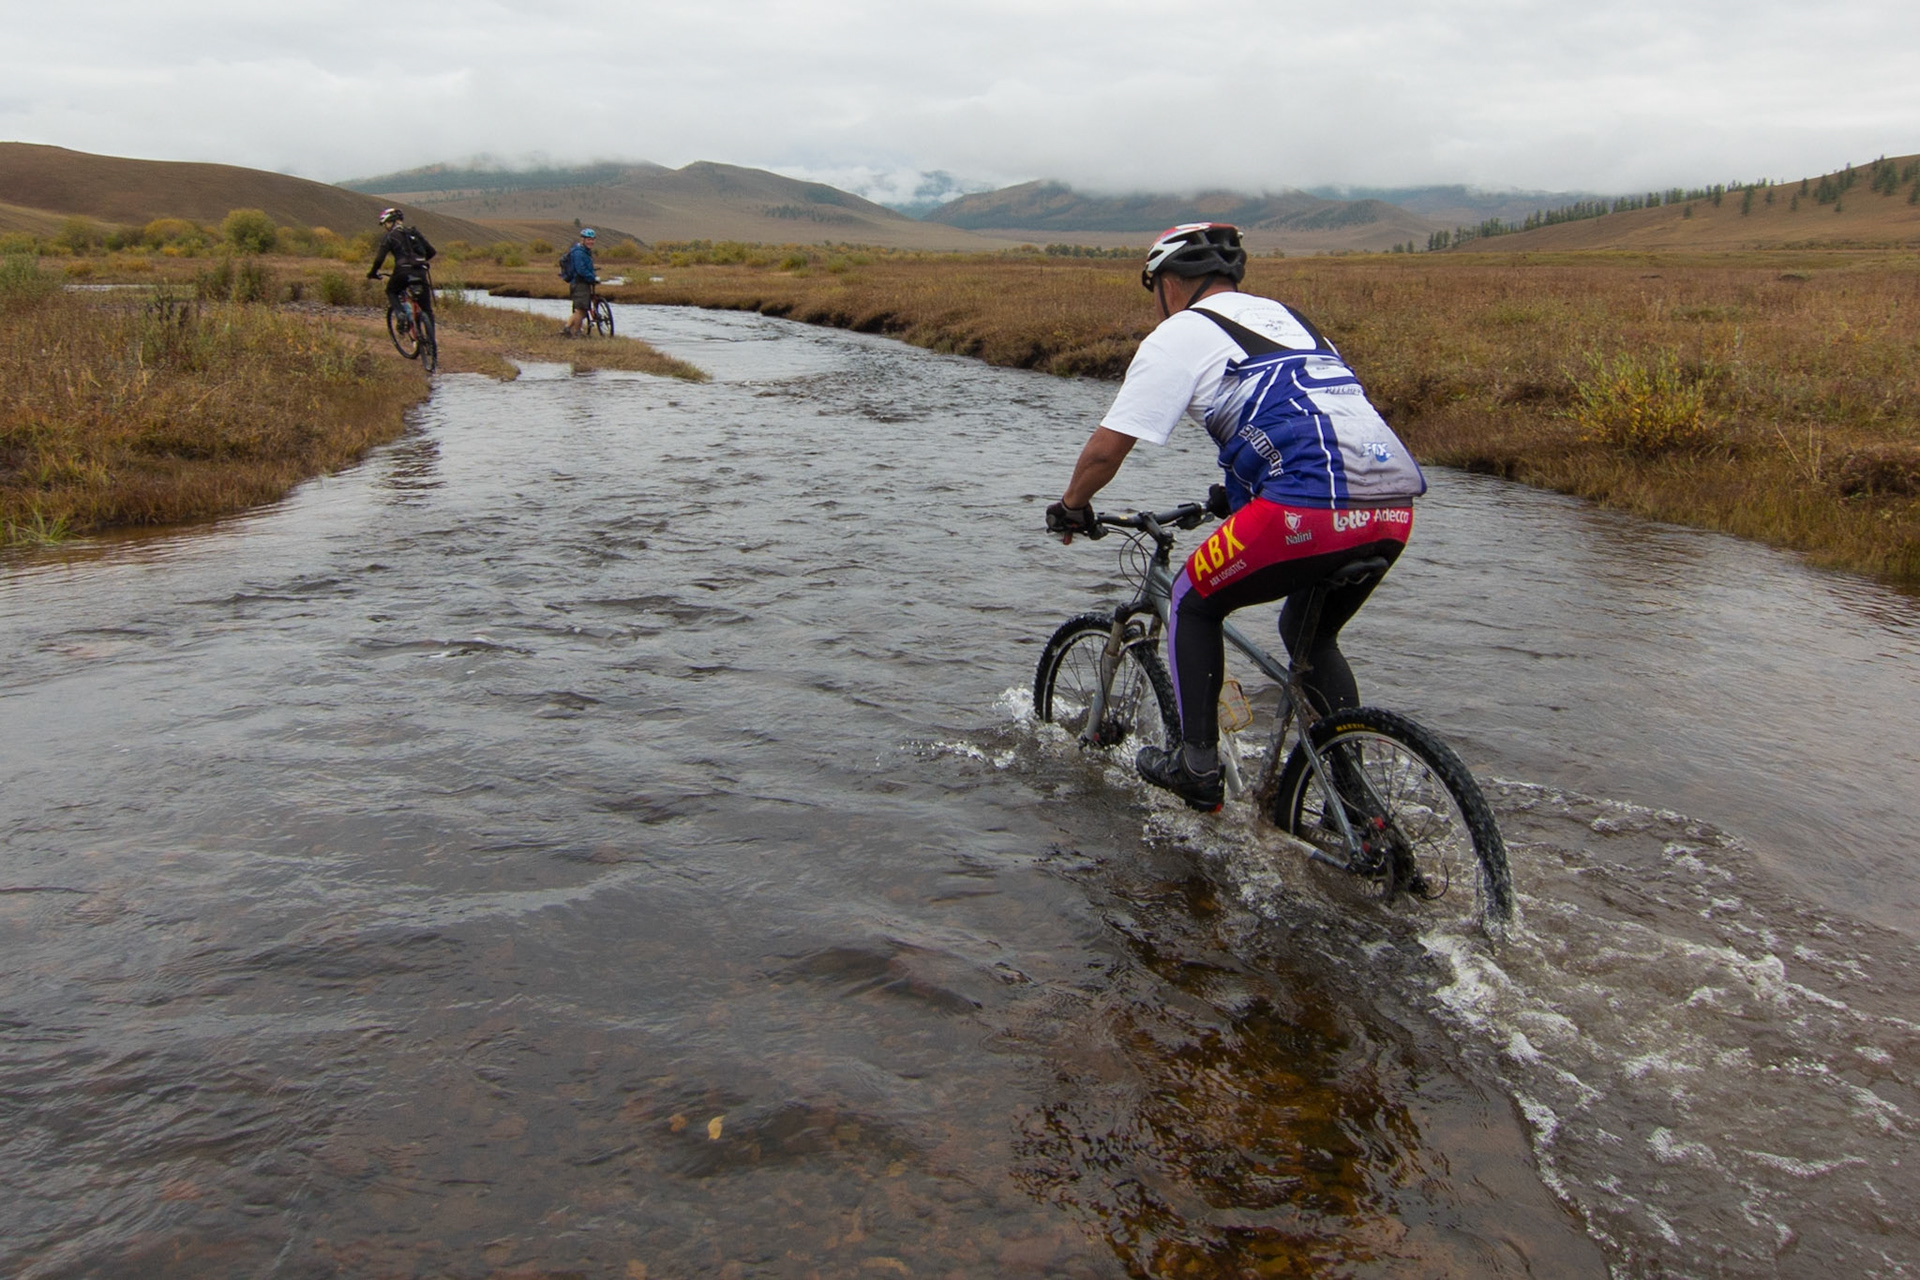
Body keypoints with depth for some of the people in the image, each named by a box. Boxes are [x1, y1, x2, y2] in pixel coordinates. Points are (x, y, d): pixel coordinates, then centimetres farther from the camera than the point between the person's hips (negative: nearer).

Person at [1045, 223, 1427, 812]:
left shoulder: (1180, 333, 7)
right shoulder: (1286, 317, 29)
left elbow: (1106, 448, 4)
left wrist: (1071, 507, 23)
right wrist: (1236, 499, 50)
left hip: (1312, 508, -7)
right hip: (1395, 507, 7)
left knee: (1193, 603, 16)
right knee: (1308, 633, 29)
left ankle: (1198, 768, 17)